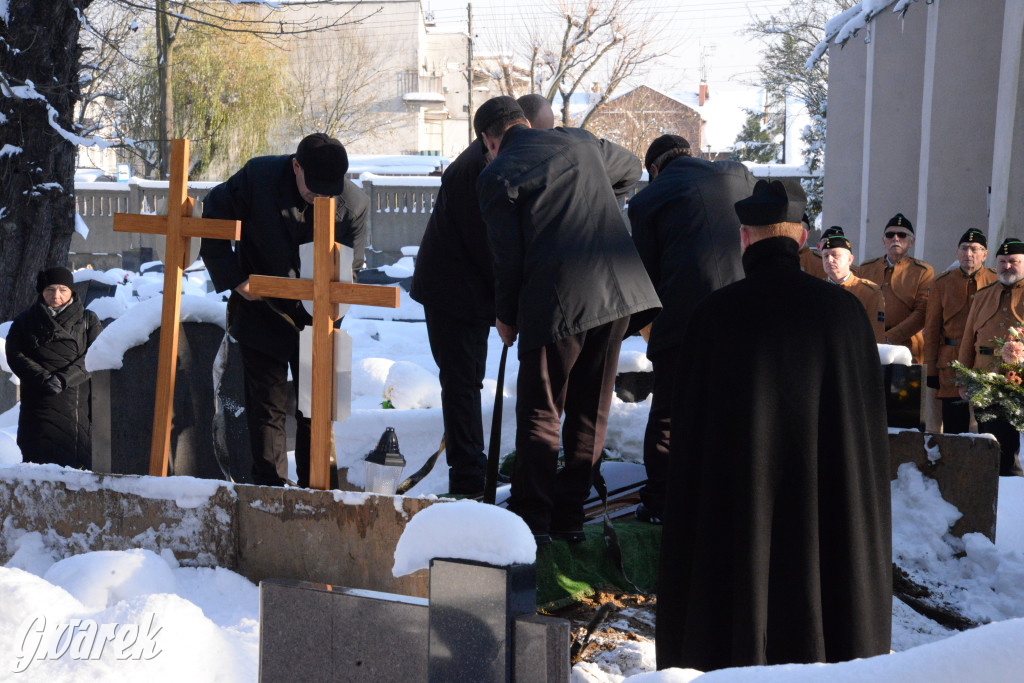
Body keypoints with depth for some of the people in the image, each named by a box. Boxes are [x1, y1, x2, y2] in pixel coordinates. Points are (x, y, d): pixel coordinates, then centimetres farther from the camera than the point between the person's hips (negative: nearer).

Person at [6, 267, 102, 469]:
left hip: (78, 403, -1)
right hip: (38, 405, 1)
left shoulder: (88, 320, 11)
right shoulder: (25, 321, 14)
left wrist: (63, 379, -15)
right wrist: (45, 379, -14)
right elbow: (15, 356, 2)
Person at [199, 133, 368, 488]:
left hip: (314, 316, 1)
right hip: (262, 309, -1)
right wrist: (235, 280, -9)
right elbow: (212, 221, -4)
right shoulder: (257, 177, -16)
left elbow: (348, 268, -1)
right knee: (266, 406, 1)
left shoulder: (354, 204, -13)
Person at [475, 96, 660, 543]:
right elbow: (630, 169, 34)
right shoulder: (578, 141, 15)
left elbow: (507, 255, -4)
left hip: (557, 300, -5)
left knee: (540, 411, 7)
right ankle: (570, 513, 21)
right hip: (619, 289, 5)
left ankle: (532, 516, 8)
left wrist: (505, 316, 10)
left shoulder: (496, 176, -1)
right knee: (591, 410, 14)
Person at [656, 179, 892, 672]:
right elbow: (871, 416, 3)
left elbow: (688, 424, -5)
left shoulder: (713, 313, -8)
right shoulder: (843, 308, -2)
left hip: (737, 495, -1)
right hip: (827, 497, 2)